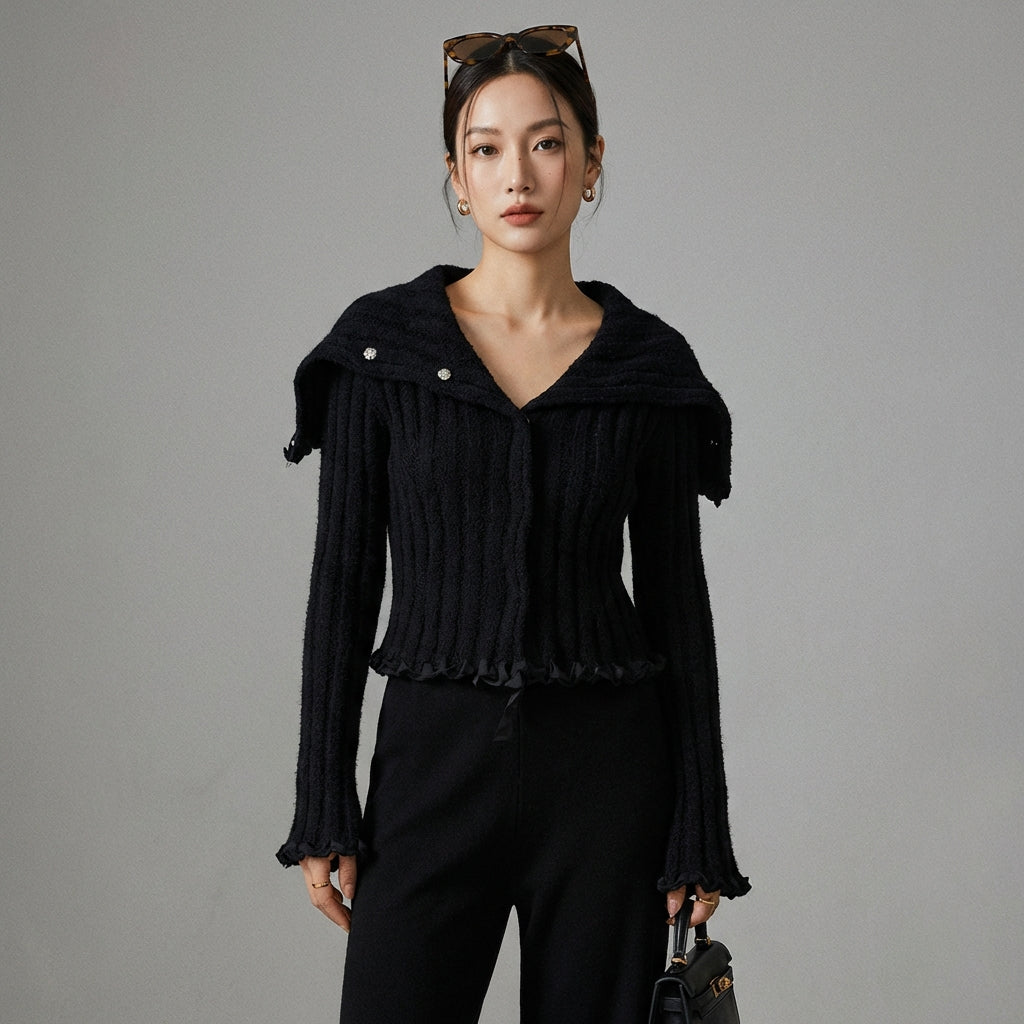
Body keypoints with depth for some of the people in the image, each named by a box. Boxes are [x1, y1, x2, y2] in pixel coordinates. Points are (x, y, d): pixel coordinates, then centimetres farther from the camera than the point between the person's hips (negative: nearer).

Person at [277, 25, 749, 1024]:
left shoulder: (651, 365, 2)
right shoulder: (380, 344, 0)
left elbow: (676, 596, 4)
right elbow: (345, 577, 1)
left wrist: (701, 831, 1)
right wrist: (323, 810, -3)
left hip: (605, 765, 1)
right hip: (434, 756, 0)